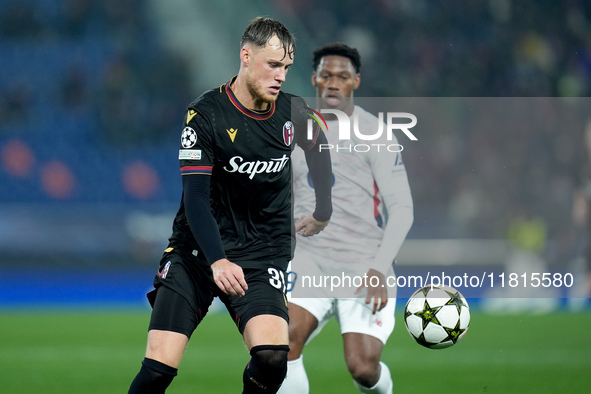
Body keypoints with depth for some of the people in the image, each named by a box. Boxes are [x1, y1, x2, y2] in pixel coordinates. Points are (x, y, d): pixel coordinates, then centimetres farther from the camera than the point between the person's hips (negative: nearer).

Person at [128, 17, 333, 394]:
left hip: (263, 253, 2)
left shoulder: (294, 112, 0)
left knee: (272, 357, -23)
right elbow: (195, 197, -18)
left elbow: (318, 152, 24)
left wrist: (323, 211, 34)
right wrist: (217, 260, -32)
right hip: (198, 249, -2)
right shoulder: (205, 115, -12)